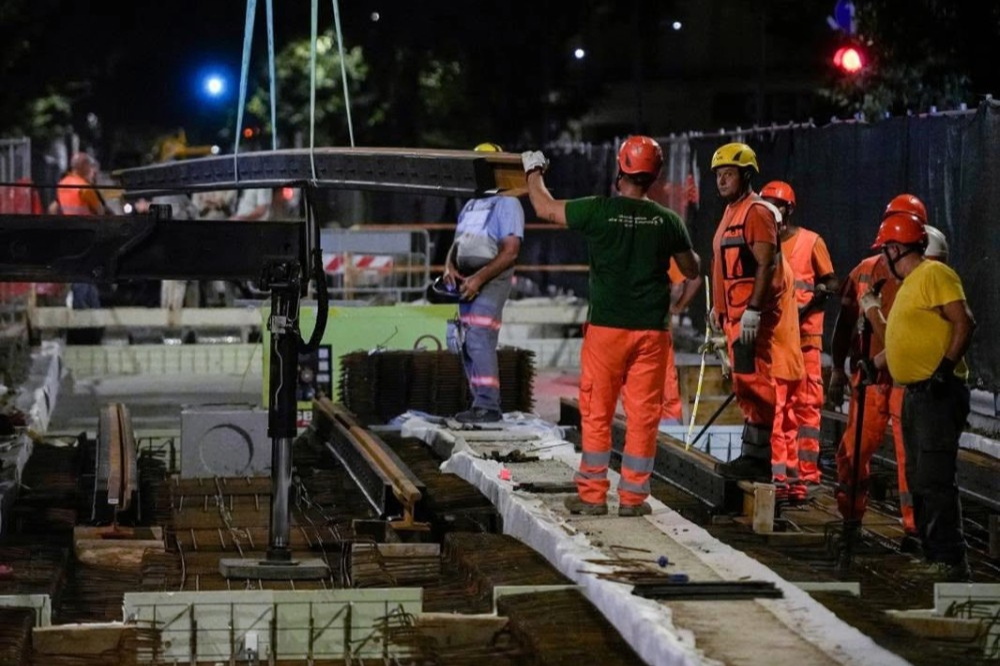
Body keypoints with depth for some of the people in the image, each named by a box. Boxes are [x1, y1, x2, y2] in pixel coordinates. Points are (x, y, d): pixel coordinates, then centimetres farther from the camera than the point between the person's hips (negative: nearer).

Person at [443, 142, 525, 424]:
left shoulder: (506, 204, -5)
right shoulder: (471, 205, 21)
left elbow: (510, 252, -13)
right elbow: (457, 243, 23)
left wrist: (478, 278, -18)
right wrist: (450, 266, 0)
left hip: (492, 280, -9)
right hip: (467, 280, 9)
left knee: (479, 339, -19)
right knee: (467, 343, 8)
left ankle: (488, 405, -21)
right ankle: (482, 404, 13)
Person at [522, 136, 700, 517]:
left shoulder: (599, 210, -8)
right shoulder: (667, 220, 0)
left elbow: (544, 208, 6)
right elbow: (692, 271, 14)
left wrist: (534, 171, 23)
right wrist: (685, 244, 33)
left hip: (606, 327, -2)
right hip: (652, 329, 2)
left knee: (596, 413, 6)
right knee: (643, 414, 6)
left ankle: (592, 494, 7)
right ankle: (633, 496, 8)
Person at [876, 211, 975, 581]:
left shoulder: (934, 274, -10)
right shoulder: (910, 284, 20)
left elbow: (964, 323, -19)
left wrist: (946, 367, -26)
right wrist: (874, 364, 33)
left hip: (938, 394, -11)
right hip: (915, 394, 11)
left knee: (934, 480, -15)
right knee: (919, 481, 12)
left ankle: (951, 562, -16)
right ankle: (933, 557, 18)